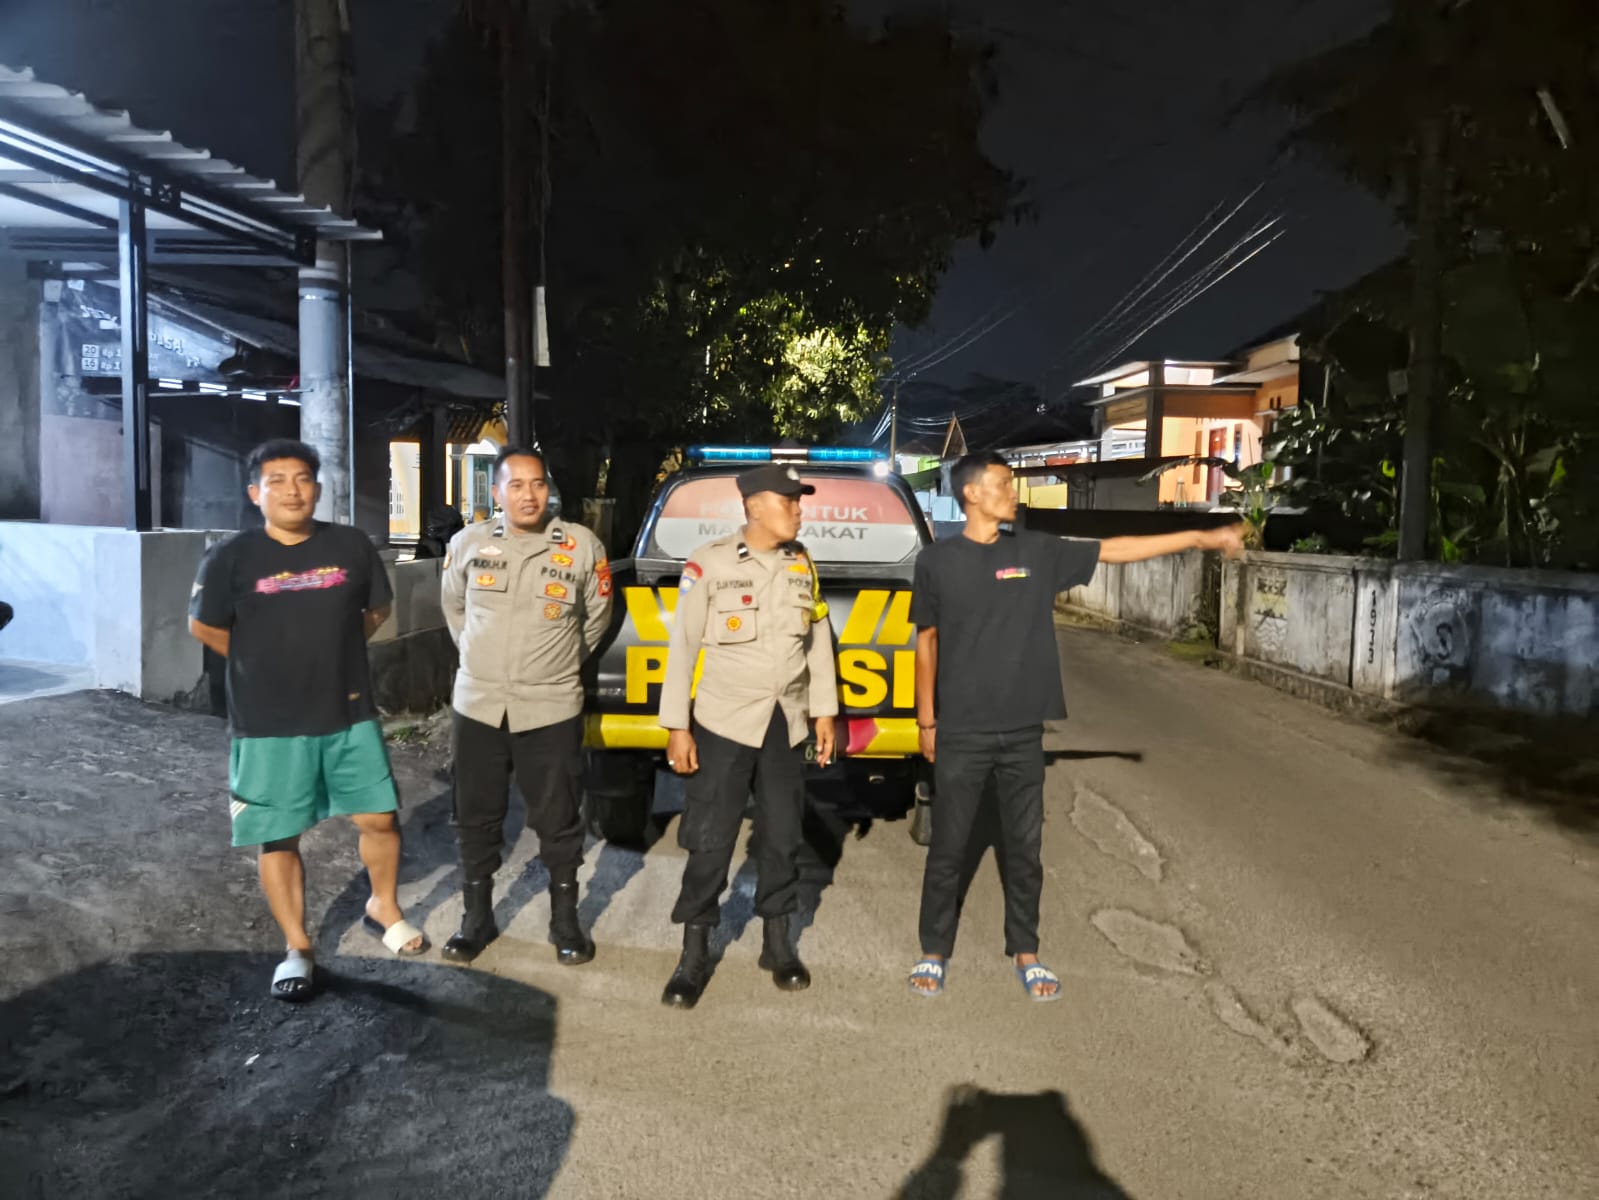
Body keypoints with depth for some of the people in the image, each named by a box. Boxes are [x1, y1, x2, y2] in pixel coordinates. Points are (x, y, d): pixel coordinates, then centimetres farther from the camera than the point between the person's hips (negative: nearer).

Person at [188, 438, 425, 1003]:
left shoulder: (352, 545, -1)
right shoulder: (231, 556, -7)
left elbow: (377, 610, 12)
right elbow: (204, 626, 3)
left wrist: (333, 651, 8)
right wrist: (264, 664, 5)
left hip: (350, 715, 2)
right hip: (269, 725, -2)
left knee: (380, 818, 8)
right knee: (279, 838, 6)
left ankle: (384, 908, 34)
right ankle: (297, 949, 22)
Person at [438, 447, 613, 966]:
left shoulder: (583, 547, -6)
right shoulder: (467, 544, 0)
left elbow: (597, 616, 9)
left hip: (552, 708, -2)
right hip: (478, 705, 2)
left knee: (558, 821, 6)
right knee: (476, 818, 12)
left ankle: (565, 921, 22)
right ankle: (476, 918, 28)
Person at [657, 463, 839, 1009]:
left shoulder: (803, 565, 6)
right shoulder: (709, 563, -9)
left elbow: (818, 642, 11)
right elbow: (682, 646, -7)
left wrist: (824, 712, 8)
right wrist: (677, 726, -9)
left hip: (787, 722, 4)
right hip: (724, 719, -4)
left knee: (782, 836, 11)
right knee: (709, 840, 0)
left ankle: (777, 942, 27)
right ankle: (694, 955, 14)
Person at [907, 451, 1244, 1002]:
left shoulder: (1037, 552, 4)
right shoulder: (937, 561, -3)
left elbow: (1113, 550, 6)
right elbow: (926, 643, 2)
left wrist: (1198, 538, 4)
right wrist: (926, 721, 2)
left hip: (1023, 730, 3)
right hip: (961, 731, -2)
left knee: (1023, 847, 12)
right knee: (948, 847, 6)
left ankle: (1025, 952, 27)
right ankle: (934, 953, 22)